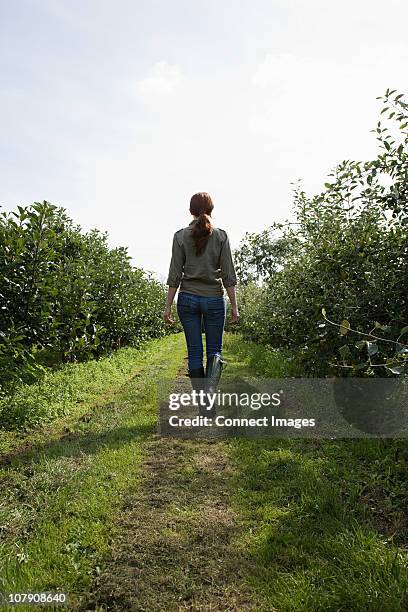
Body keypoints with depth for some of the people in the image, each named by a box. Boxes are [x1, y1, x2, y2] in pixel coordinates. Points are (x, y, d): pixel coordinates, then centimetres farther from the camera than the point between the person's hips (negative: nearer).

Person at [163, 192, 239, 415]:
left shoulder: (181, 236, 0)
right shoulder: (221, 235, 0)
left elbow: (175, 274, -2)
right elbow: (228, 274, -3)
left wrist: (168, 305, 3)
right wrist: (234, 306, 1)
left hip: (188, 299, 1)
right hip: (214, 299, 0)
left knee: (194, 352, 8)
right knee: (214, 350, 11)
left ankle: (203, 405, 14)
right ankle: (210, 390, -15)